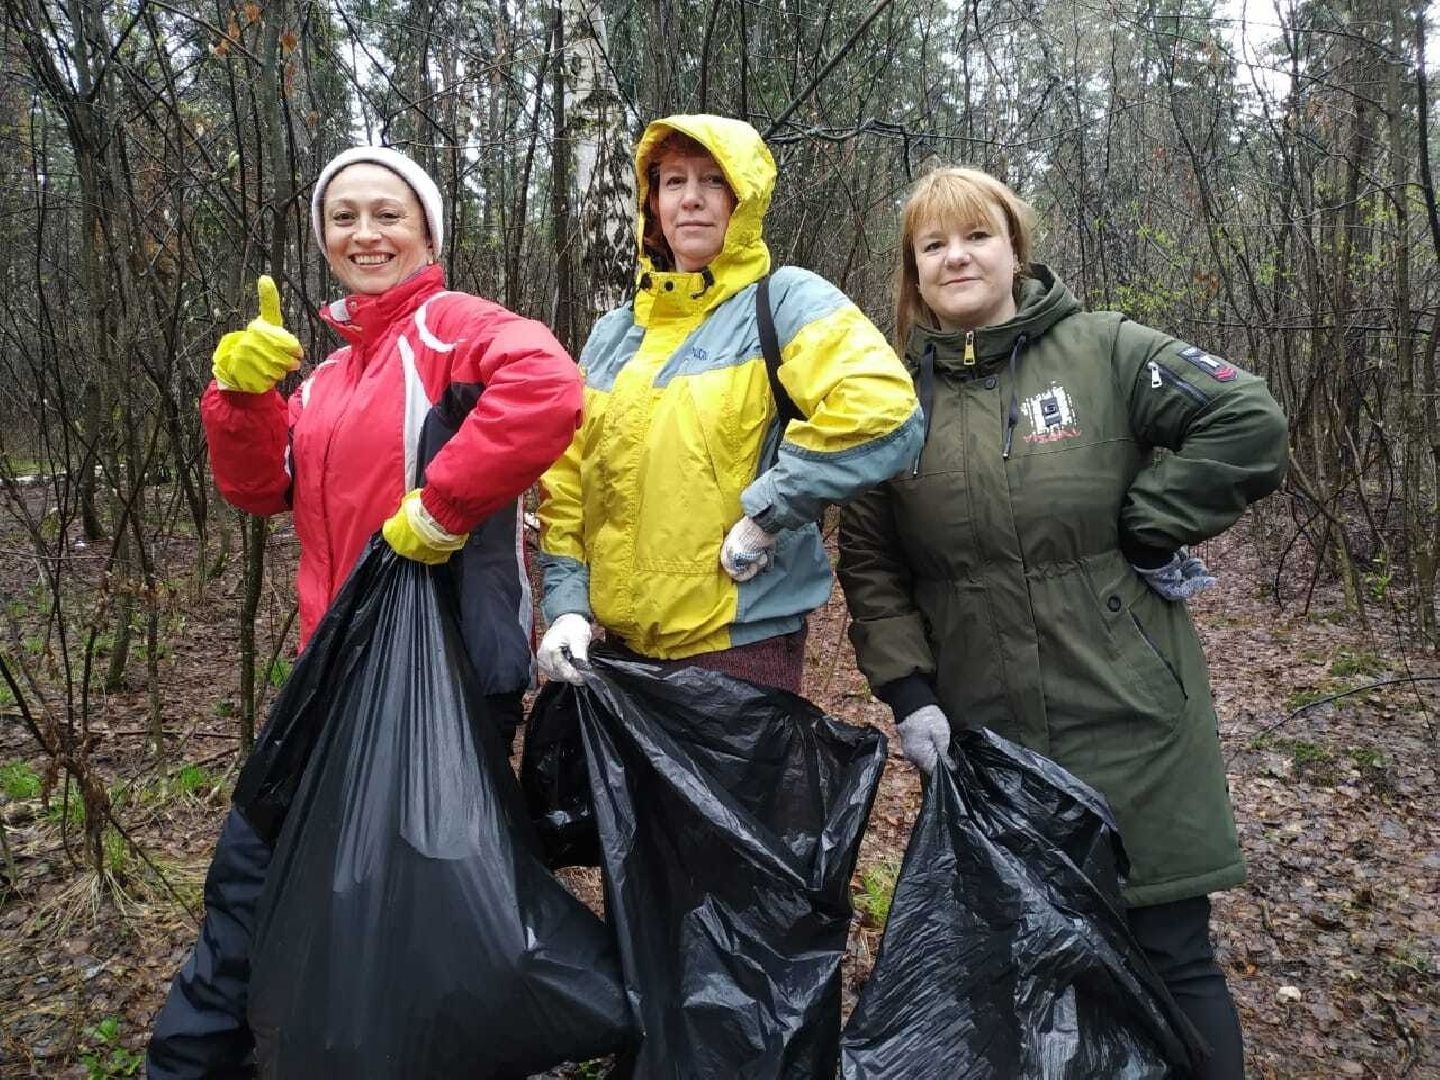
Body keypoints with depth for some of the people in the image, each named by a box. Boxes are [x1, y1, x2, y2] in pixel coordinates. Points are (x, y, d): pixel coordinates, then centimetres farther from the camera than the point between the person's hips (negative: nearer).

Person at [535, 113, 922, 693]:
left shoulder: (785, 301, -8)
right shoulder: (614, 333, 10)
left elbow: (883, 411, -25)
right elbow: (567, 479, 10)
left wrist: (765, 513, -21)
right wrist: (568, 601, -1)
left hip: (742, 640, -5)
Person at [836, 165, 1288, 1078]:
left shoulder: (1102, 350, -3)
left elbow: (1250, 422, -9)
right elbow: (869, 560, 7)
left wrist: (1143, 531, -12)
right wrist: (905, 688, -2)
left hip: (1129, 721, -2)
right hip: (981, 735, 3)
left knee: (1171, 957, 8)